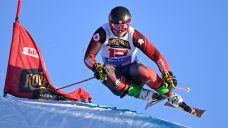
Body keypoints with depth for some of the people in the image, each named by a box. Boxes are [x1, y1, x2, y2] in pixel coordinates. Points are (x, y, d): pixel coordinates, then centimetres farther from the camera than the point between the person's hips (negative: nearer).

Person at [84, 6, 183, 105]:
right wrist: (96, 67, -45)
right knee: (105, 70, -33)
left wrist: (167, 74, -31)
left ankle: (168, 93, -15)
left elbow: (156, 55, -18)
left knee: (139, 70, -35)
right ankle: (138, 92, -26)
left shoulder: (134, 35, -16)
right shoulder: (102, 33, -17)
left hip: (132, 71, -1)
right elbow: (88, 57, -23)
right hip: (115, 74, 1)